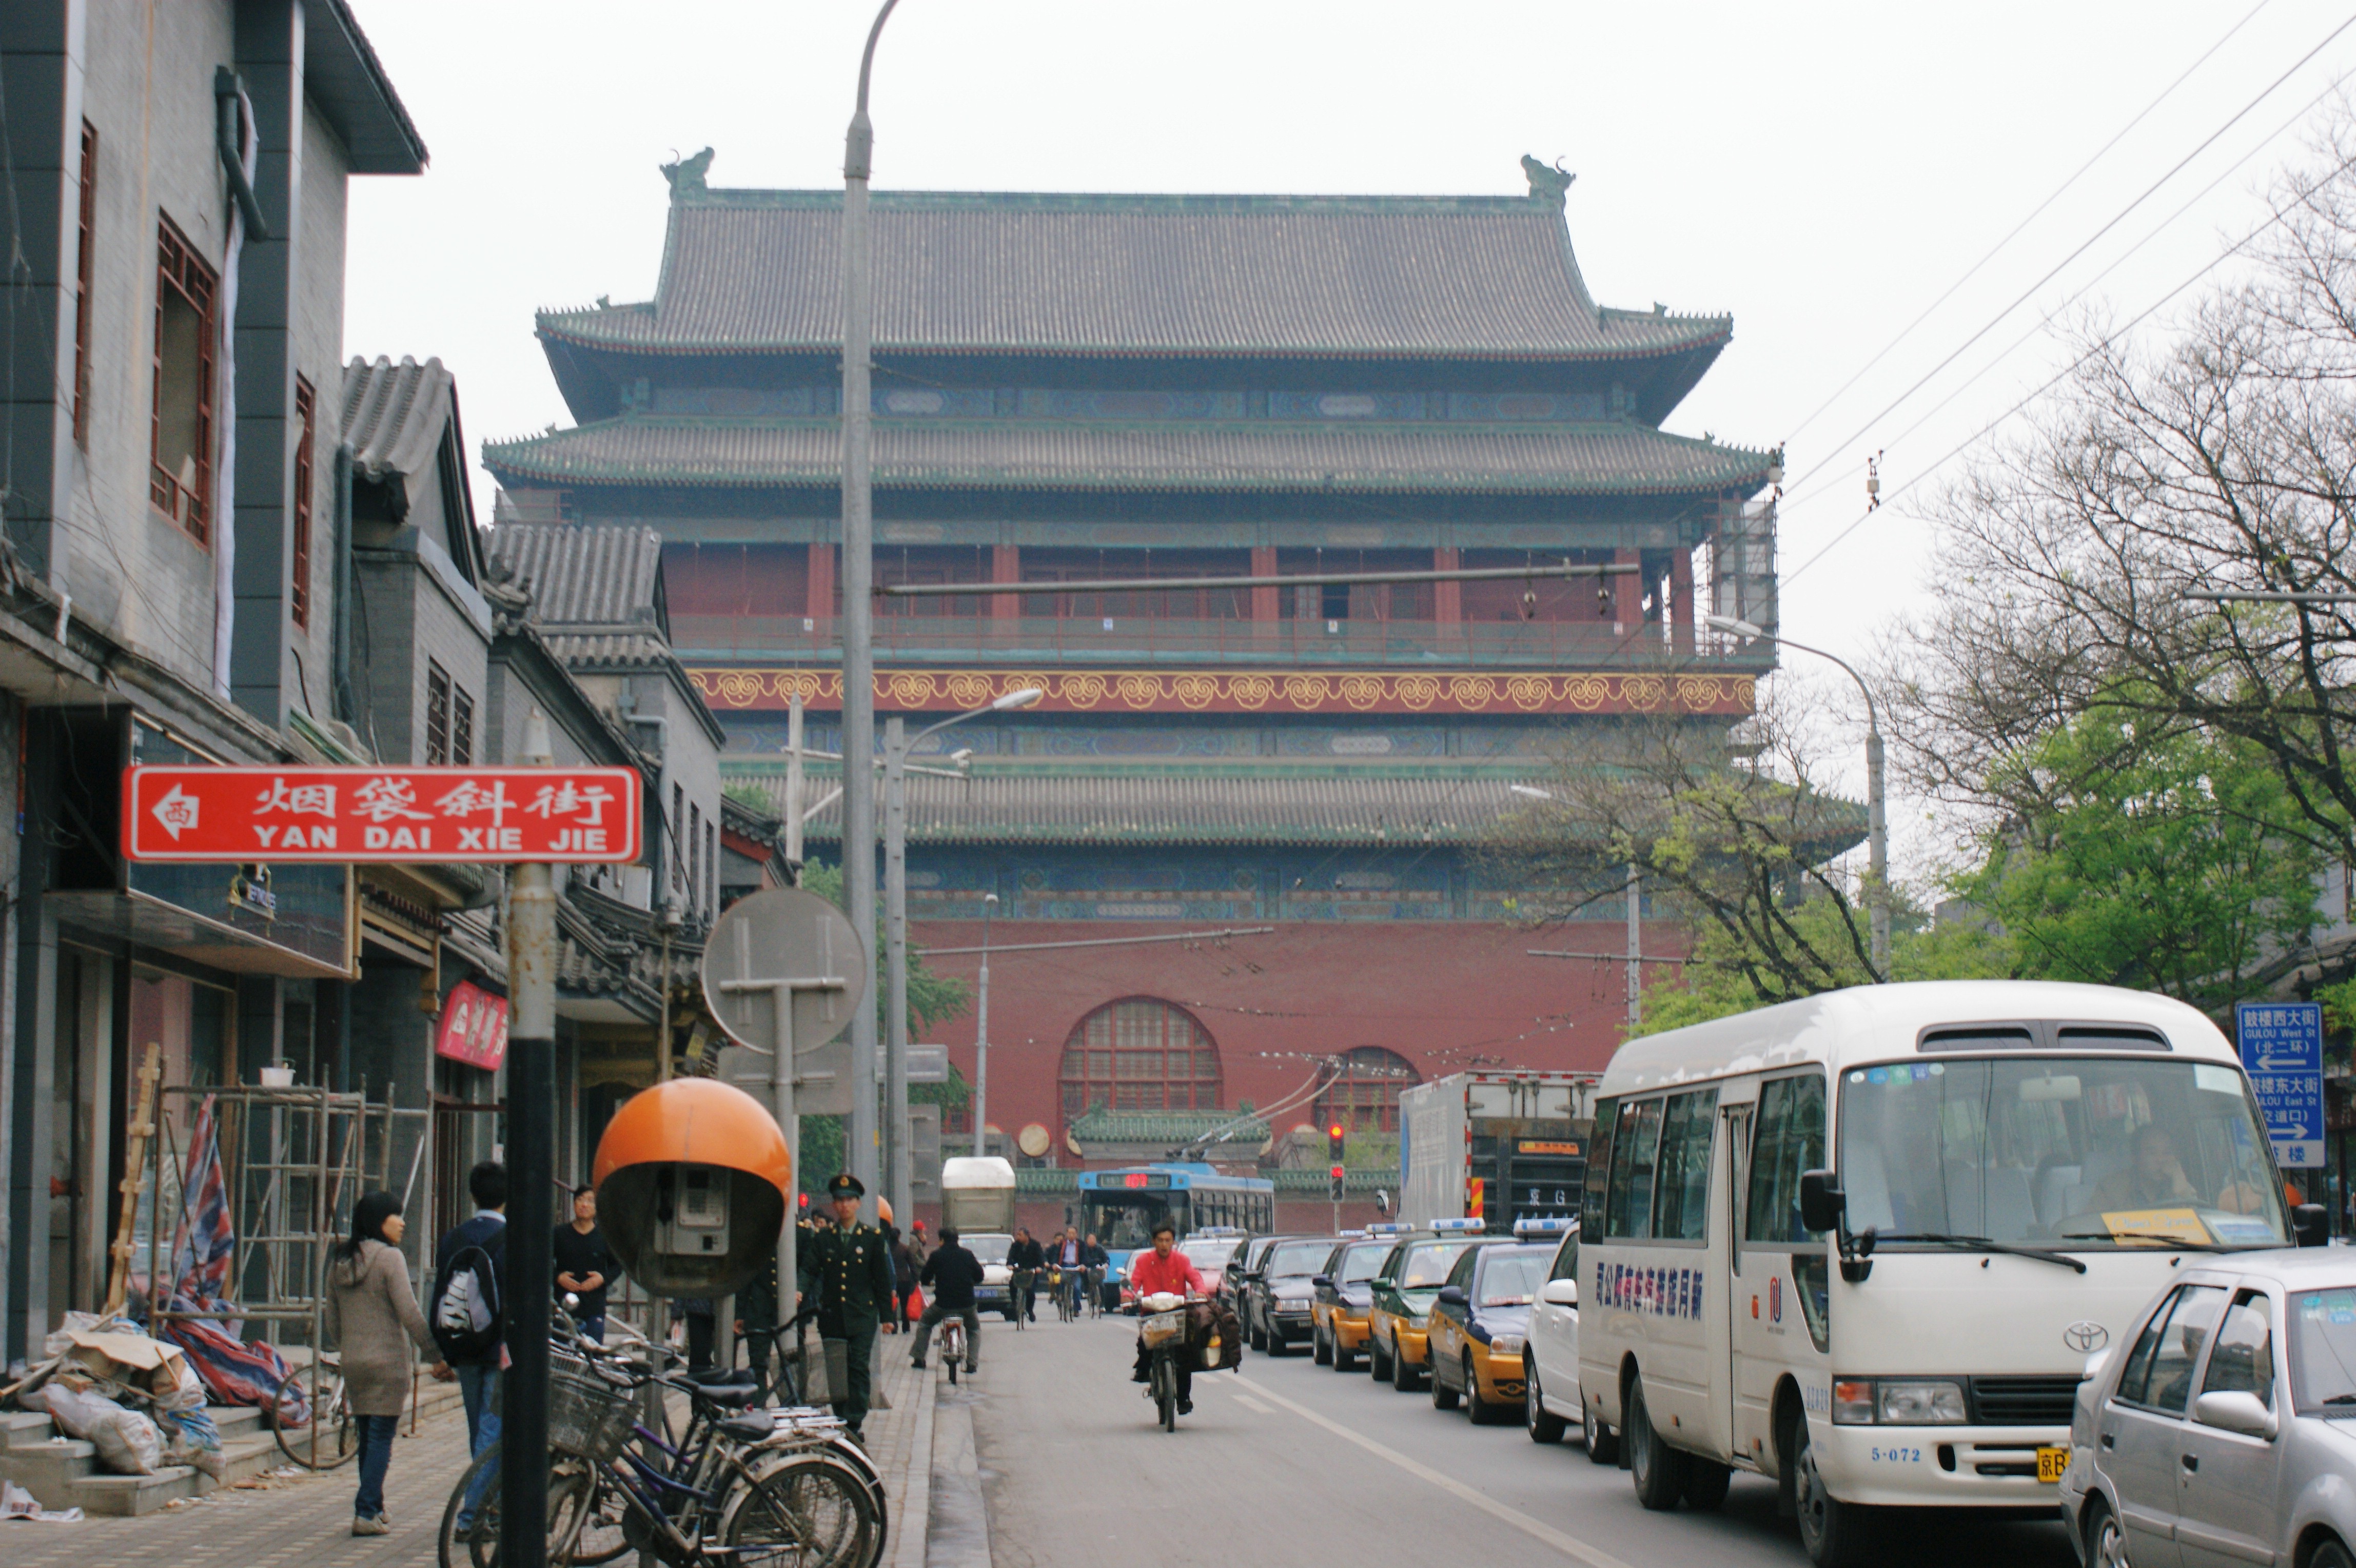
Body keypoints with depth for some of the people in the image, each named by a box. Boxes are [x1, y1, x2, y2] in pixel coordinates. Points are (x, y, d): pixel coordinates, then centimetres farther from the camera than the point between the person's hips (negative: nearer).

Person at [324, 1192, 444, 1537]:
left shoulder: (339, 1262, 10)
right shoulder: (389, 1257, -11)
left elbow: (333, 1324, 15)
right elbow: (410, 1315, -15)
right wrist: (437, 1355, -11)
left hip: (352, 1363, 6)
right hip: (388, 1360, -6)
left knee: (367, 1437, 14)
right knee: (381, 1437, -3)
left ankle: (374, 1510, 18)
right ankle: (366, 1512, -9)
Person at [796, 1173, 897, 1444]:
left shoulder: (873, 1238, 4)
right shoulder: (822, 1239, 9)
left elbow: (883, 1279, 6)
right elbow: (809, 1270, 2)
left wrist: (886, 1316, 5)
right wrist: (799, 1291, -20)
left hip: (862, 1315, -2)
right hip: (831, 1317, 3)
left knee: (859, 1368, -10)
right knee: (836, 1372, 6)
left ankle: (854, 1423, -12)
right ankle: (841, 1422, 13)